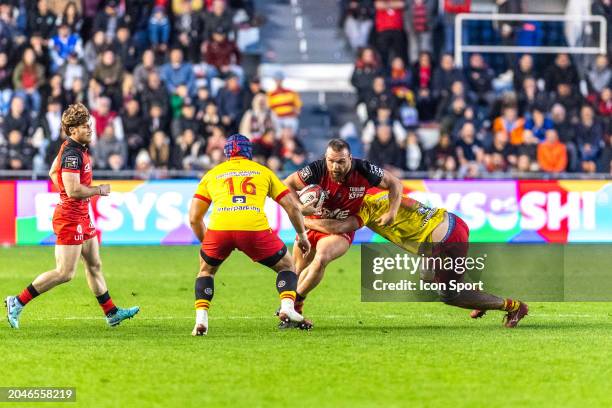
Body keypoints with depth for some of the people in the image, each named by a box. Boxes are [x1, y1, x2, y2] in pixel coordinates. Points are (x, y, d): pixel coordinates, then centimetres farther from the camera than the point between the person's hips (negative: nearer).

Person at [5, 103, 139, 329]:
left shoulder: (78, 149, 10)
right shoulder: (72, 154, -21)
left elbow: (52, 173, 24)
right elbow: (73, 190, -28)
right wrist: (99, 190, -13)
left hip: (81, 216, 11)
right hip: (70, 218, -11)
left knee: (94, 265, 15)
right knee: (65, 273, -8)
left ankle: (112, 313, 23)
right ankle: (17, 302, -1)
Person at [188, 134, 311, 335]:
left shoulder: (212, 174, 27)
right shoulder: (263, 172, 26)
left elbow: (194, 218, 23)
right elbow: (292, 207, 24)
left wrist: (205, 242, 38)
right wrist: (302, 235, 37)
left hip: (219, 228, 1)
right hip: (254, 228, -1)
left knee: (206, 269, 29)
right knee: (286, 266, 22)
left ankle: (201, 319, 12)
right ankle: (287, 307, -3)